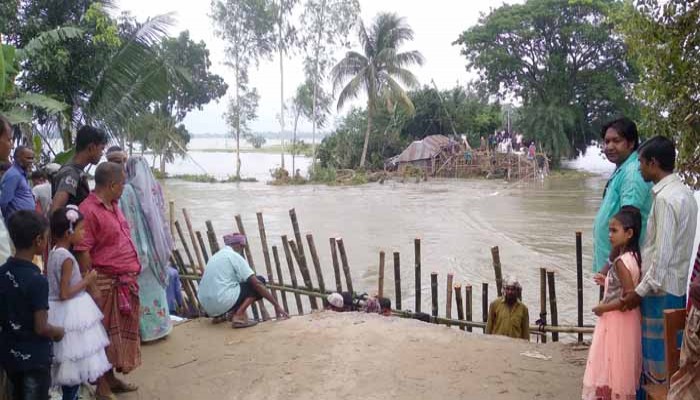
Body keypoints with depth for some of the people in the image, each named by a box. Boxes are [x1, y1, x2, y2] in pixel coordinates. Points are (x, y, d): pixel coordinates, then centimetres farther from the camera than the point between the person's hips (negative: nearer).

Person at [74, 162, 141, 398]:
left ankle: (112, 378, 31)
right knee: (105, 335, 2)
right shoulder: (89, 210, -17)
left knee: (121, 332, 17)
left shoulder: (113, 206, 12)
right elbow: (82, 252, -20)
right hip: (106, 284, -9)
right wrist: (92, 287, -20)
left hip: (125, 282, 9)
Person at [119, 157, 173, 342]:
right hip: (156, 245, 6)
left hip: (137, 246, -6)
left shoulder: (128, 191, -13)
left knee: (143, 287, 1)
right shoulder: (154, 188, 5)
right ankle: (159, 324, 23)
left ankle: (146, 328, 6)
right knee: (155, 284, 16)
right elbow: (162, 218, 9)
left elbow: (127, 221, -16)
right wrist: (164, 247, 15)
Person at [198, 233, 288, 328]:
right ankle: (238, 316, -10)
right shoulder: (235, 256, -3)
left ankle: (219, 315, 17)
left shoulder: (216, 256, 20)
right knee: (259, 281, 5)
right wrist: (276, 305, -6)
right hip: (223, 302, -9)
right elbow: (257, 283, -9)